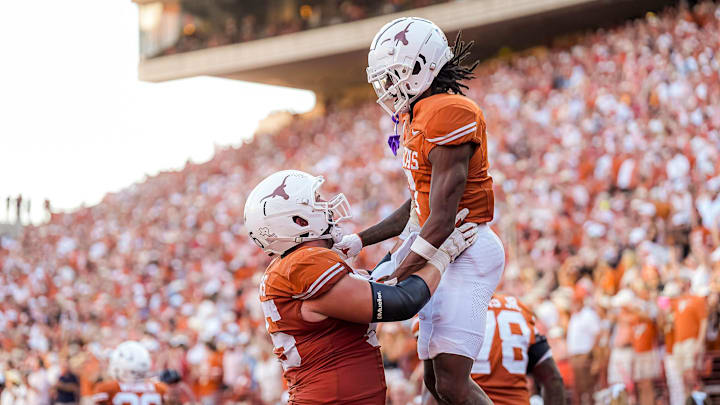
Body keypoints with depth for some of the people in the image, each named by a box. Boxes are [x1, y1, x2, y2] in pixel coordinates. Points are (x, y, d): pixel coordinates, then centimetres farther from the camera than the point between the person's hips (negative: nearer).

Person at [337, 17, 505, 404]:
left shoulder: (449, 115, -17)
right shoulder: (416, 121, 14)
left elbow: (441, 220, -21)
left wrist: (391, 282, -20)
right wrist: (359, 240, 20)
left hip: (465, 252, -10)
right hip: (444, 255, 10)